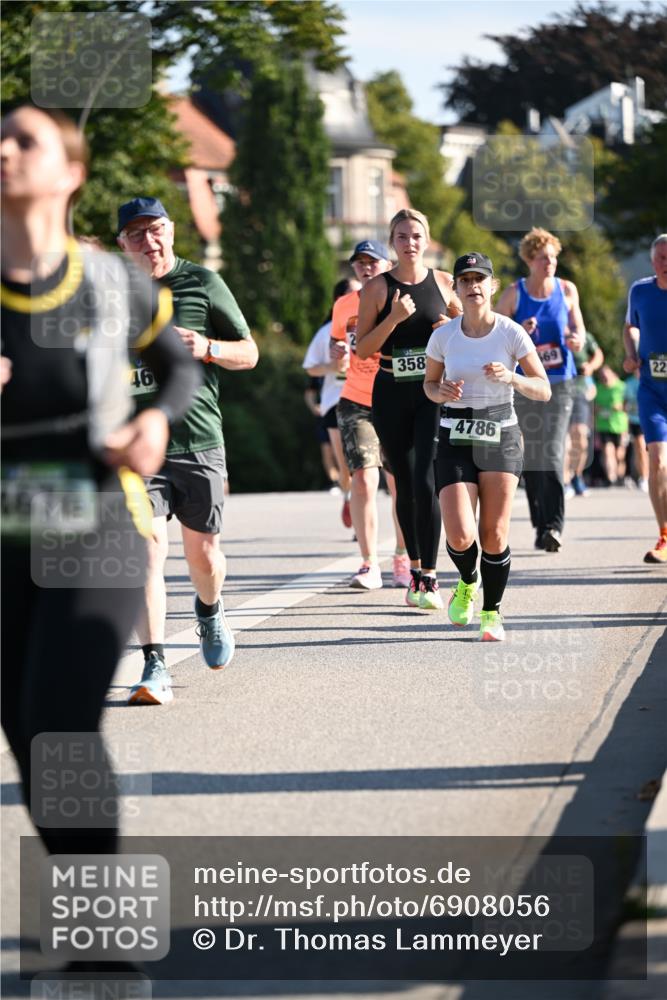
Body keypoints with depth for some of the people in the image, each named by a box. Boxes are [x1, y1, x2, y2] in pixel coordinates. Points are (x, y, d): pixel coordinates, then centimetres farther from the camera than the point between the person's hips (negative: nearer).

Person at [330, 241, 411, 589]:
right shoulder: (343, 306, 5)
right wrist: (338, 355, -5)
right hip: (356, 403, 1)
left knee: (399, 483, 7)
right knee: (363, 478, -12)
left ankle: (402, 560, 24)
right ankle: (369, 565, -10)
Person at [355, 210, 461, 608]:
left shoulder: (444, 283, 5)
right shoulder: (378, 287, 3)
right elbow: (363, 349, -1)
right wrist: (394, 318, -15)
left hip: (433, 393, -1)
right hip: (391, 393, 1)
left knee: (425, 482, -13)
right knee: (405, 484, 7)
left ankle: (428, 578, -10)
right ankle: (416, 570, 21)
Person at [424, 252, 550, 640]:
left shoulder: (512, 333, -5)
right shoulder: (443, 335, -1)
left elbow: (543, 391, -4)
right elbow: (430, 383, 14)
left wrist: (510, 378, -23)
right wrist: (442, 393, -9)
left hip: (501, 437, -1)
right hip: (456, 442, 1)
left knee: (494, 536, -3)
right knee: (460, 537, -12)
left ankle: (492, 612, 17)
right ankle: (467, 584, 22)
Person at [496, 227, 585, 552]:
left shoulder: (567, 290, 4)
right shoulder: (513, 294, -2)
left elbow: (578, 328, 14)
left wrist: (577, 339, -9)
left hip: (559, 382, 0)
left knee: (553, 454, -14)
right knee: (530, 458, 4)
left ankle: (554, 525, -20)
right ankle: (540, 524, 14)